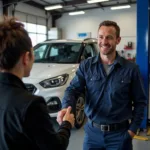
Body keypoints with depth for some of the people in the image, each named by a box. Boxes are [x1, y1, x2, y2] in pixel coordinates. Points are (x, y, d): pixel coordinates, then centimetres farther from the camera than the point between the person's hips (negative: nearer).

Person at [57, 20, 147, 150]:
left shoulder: (130, 69, -5)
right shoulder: (86, 66, -1)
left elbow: (140, 101, -1)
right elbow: (73, 89, -8)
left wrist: (133, 129, -5)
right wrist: (66, 107, -28)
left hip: (120, 133, -1)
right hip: (92, 131, 2)